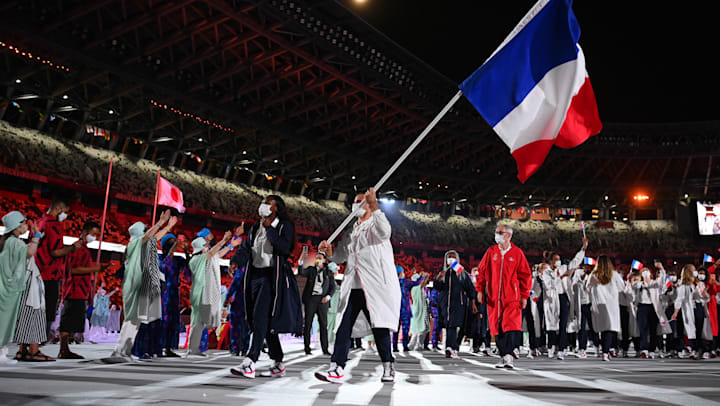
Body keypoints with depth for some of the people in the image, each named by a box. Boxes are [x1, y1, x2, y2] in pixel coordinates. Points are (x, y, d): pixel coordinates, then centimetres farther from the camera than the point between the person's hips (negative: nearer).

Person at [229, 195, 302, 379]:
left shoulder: (285, 226, 0)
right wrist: (235, 262, -12)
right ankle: (278, 365, 16)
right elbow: (245, 248, 7)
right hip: (255, 275, 7)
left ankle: (250, 364, -22)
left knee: (261, 317, -18)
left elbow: (285, 248, -15)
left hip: (273, 276, -7)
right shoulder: (255, 228, 18)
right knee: (266, 322, 8)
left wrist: (269, 228, -13)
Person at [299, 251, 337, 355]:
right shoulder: (311, 269, 10)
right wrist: (304, 265, -27)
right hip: (310, 299, 0)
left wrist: (328, 296, -7)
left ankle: (325, 349, 2)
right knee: (308, 324, -1)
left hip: (322, 300, 1)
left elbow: (333, 287, 10)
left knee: (323, 325, -1)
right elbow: (302, 273, -9)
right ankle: (307, 348, 4)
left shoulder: (329, 273, 12)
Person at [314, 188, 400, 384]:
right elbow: (341, 257, 24)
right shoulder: (350, 232, 23)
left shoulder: (375, 225, 3)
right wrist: (330, 252, 2)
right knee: (343, 327, -3)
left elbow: (385, 232, -22)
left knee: (379, 327, -1)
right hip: (352, 287, 6)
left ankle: (388, 367, 13)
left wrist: (374, 206, -28)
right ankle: (336, 369, -4)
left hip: (374, 287, -6)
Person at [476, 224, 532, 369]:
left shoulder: (517, 253, 1)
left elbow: (525, 275, 4)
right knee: (497, 328, 6)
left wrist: (524, 296, 1)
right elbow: (481, 271, 11)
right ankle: (504, 356, 18)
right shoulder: (491, 252, 7)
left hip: (512, 297, -3)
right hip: (493, 298, 3)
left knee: (511, 326, -15)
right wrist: (480, 290, 3)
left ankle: (508, 355, -12)